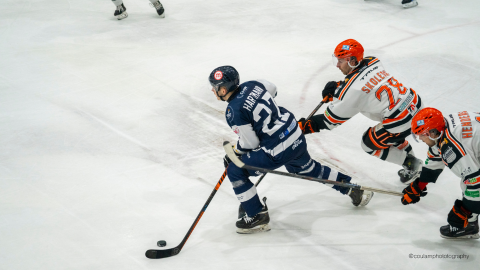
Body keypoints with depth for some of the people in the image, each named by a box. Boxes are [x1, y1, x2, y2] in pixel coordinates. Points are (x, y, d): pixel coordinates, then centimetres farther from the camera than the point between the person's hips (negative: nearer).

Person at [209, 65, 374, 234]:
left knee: (235, 171, 1)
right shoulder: (251, 85, 3)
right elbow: (272, 89, 25)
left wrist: (233, 153, 7)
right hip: (297, 138, 9)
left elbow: (250, 143, -11)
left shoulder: (234, 111, -18)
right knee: (307, 169, 33)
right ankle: (354, 190, 43)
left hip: (278, 152, -9)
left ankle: (257, 216, 8)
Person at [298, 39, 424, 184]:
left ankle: (410, 162, 19)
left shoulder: (353, 88, -18)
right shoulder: (372, 62, 4)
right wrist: (338, 86, 10)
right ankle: (411, 160, 45)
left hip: (400, 120, -8)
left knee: (369, 143, 14)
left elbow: (333, 118, -11)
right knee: (391, 133, 36)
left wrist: (307, 126, -4)